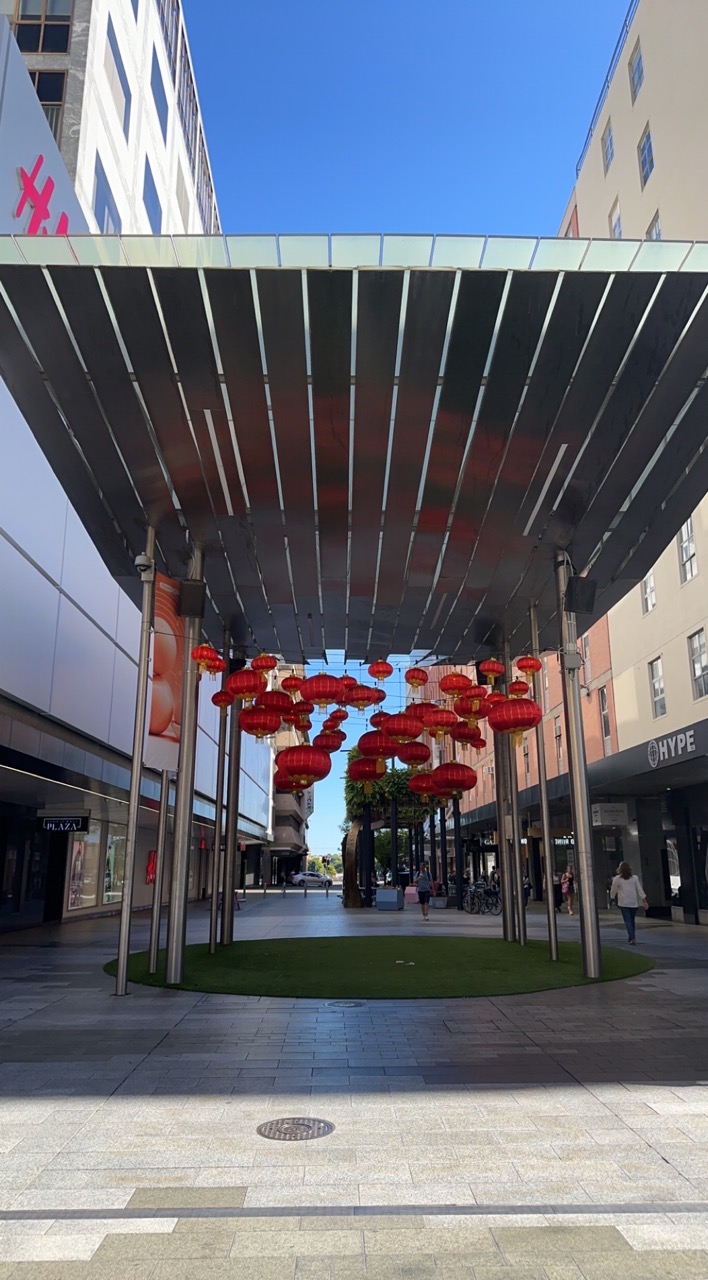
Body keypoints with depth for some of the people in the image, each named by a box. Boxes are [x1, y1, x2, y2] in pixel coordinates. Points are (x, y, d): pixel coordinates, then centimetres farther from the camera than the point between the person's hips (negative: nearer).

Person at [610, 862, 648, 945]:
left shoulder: (617, 878, -4)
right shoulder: (635, 878, 2)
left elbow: (613, 890, 4)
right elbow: (640, 890, -1)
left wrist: (612, 897, 23)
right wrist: (644, 901, 2)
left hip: (623, 903, -3)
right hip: (634, 903, 3)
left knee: (628, 921, -3)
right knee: (632, 920, 16)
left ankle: (632, 938, -17)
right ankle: (631, 937, 24)